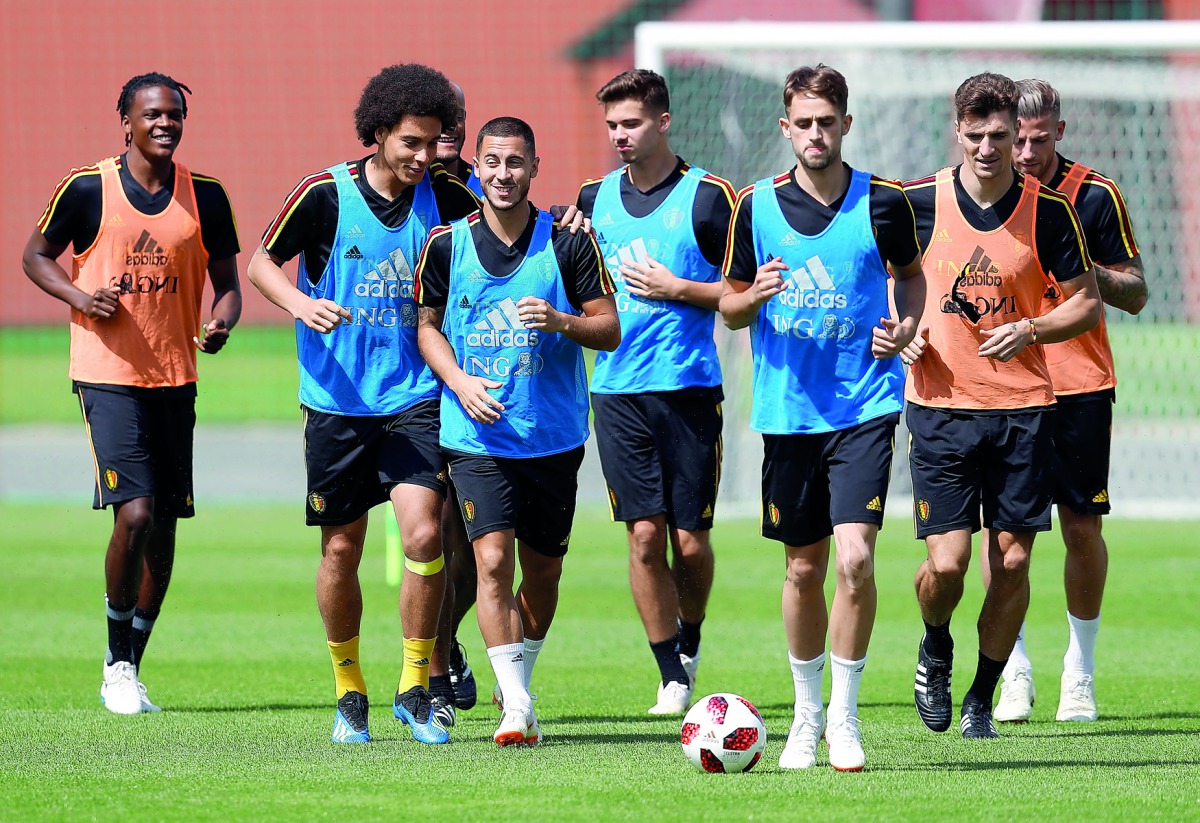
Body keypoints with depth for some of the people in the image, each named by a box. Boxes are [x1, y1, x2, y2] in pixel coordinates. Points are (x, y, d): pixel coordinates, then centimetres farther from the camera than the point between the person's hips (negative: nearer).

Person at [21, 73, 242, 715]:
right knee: (135, 513, -16)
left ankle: (130, 669, 19)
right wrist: (80, 297, -12)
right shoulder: (88, 189, -5)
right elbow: (36, 255, 7)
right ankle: (117, 664, 0)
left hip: (176, 379, 4)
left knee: (164, 527, 6)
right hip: (108, 377, -4)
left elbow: (226, 281, 11)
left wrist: (221, 323, -12)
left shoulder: (205, 198, 3)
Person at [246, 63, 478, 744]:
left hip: (415, 399, 1)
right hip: (338, 400, -1)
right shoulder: (326, 194, -7)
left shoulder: (441, 196, -1)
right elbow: (262, 261, 3)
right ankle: (350, 693, 24)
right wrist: (301, 304, -17)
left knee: (424, 535, -15)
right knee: (342, 549, 6)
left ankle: (416, 689, -1)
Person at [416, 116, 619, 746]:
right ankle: (516, 707, -16)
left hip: (553, 433, 1)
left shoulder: (568, 242, -2)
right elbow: (426, 324, 11)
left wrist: (562, 321, -20)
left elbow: (610, 328, 1)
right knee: (493, 558, -16)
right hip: (477, 433, -1)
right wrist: (459, 381, -7)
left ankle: (517, 685, 31)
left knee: (543, 572, 9)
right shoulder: (446, 245, 1)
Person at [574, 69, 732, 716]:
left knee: (690, 540, 0)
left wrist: (676, 289, -11)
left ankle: (689, 643, 27)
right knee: (644, 535, -4)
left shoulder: (706, 197, -3)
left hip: (690, 388, -3)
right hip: (618, 389, 3)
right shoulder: (595, 199, 11)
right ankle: (672, 678, 4)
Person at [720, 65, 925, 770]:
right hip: (787, 411, 2)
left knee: (855, 556, -16)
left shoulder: (884, 203, -2)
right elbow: (730, 307, 9)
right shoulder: (757, 206, 1)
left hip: (865, 405, -2)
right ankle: (807, 713, 27)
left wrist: (906, 327, -3)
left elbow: (911, 273, 16)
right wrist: (755, 294, -13)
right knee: (804, 569, 9)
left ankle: (845, 716, -3)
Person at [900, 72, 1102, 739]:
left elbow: (1088, 303, 4)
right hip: (941, 404, -1)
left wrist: (1030, 330, -14)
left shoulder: (1049, 211, -3)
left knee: (1012, 563, 1)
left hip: (1023, 406, 1)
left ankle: (983, 699, 18)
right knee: (947, 562, -8)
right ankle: (936, 649, 25)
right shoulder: (917, 203, -3)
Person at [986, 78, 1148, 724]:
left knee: (1082, 526, 1)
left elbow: (1135, 294, 1)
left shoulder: (1094, 196, -2)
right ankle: (1014, 673, 3)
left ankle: (1081, 670, 15)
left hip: (1080, 385, -1)